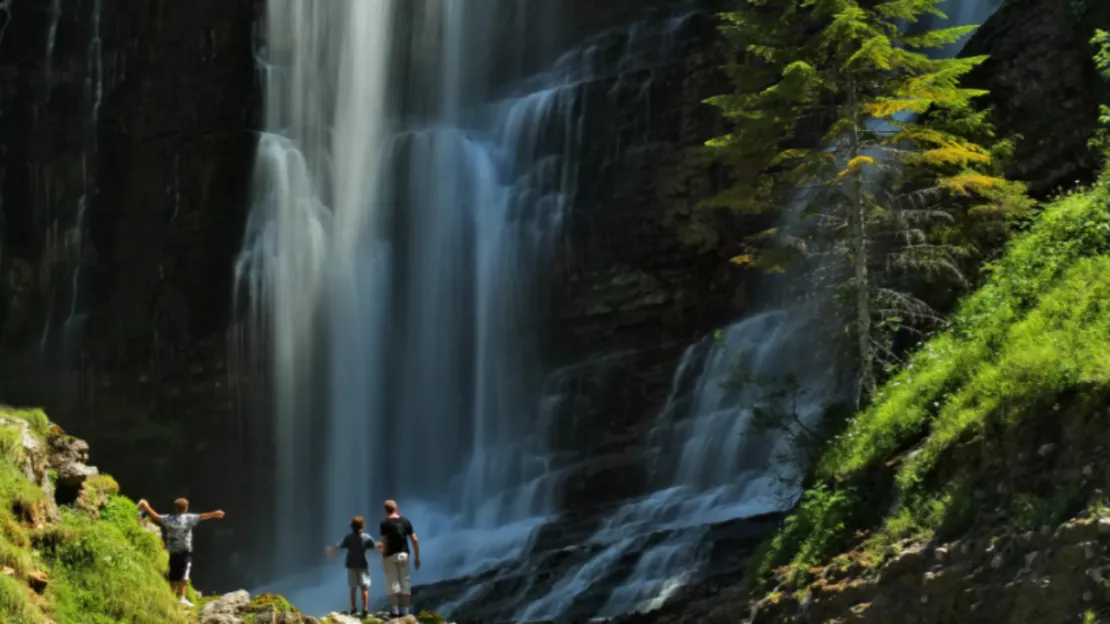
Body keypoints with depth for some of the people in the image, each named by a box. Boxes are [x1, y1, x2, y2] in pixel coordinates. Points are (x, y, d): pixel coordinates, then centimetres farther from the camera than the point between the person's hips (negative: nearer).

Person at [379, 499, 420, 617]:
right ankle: (405, 612, 7)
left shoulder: (385, 523, -6)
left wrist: (383, 557, -4)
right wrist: (417, 558, 7)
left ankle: (395, 612, -4)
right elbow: (415, 540, 2)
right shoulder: (405, 521, 5)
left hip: (391, 555, -3)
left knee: (393, 583, 1)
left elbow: (385, 543, -11)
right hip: (404, 554, 3)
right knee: (405, 583, 9)